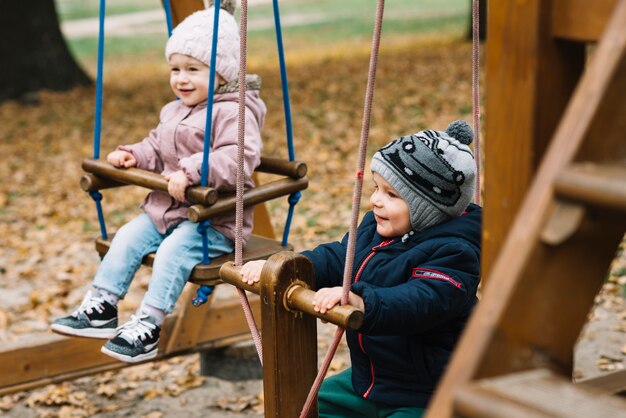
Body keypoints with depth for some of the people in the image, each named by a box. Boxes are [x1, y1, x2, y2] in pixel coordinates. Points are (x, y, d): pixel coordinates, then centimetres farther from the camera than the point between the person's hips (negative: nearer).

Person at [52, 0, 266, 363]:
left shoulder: (233, 112, -17)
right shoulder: (174, 111, 14)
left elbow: (239, 158, -31)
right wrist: (133, 155, 3)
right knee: (128, 237, -5)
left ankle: (147, 327, -25)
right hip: (165, 208, 9)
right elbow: (157, 148, 24)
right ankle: (101, 308, 0)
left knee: (174, 249, -29)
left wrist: (191, 172, -39)